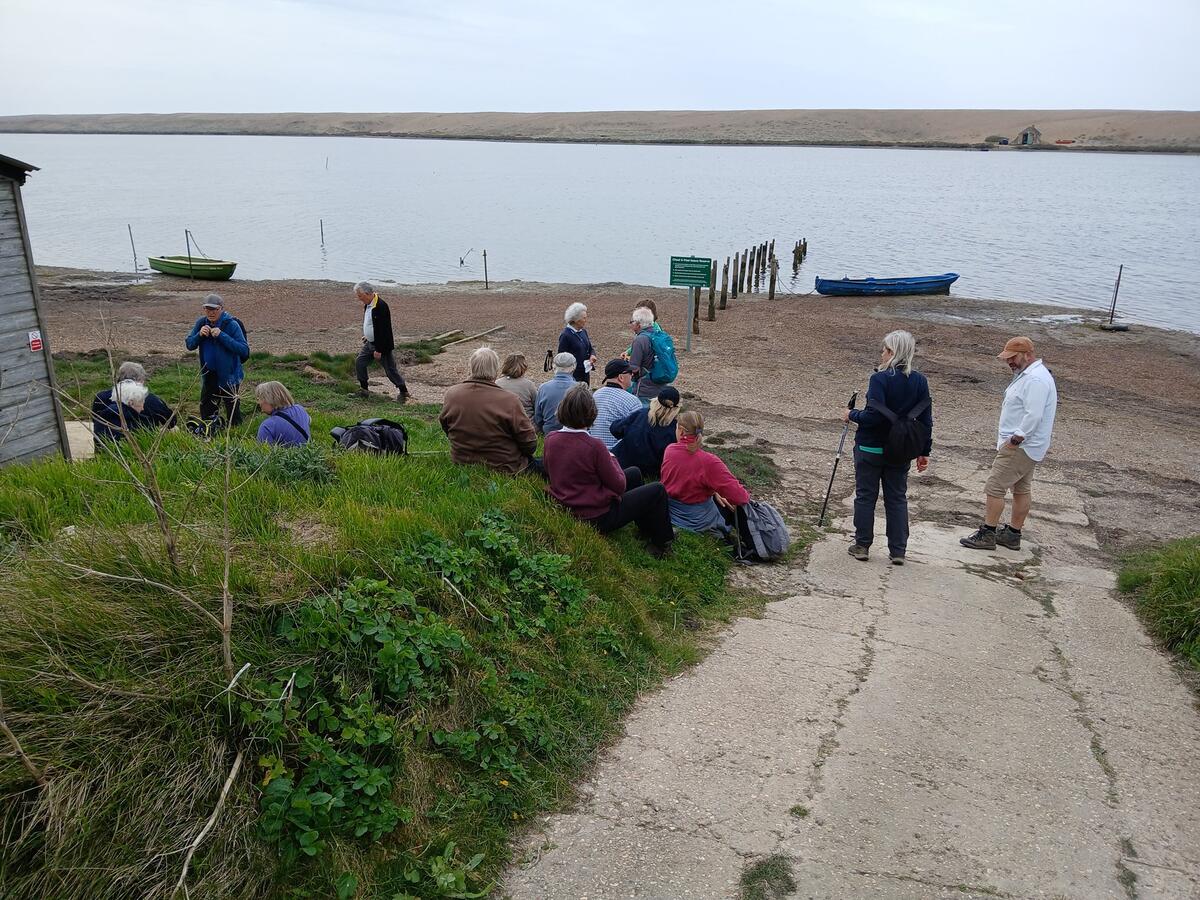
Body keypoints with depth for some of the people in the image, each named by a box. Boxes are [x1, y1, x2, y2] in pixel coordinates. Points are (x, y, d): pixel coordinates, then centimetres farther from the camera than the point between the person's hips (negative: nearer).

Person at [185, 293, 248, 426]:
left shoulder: (231, 324, -16)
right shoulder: (201, 323, 0)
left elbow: (244, 350, -22)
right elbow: (189, 345, 4)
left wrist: (222, 336, -28)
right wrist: (199, 335, -16)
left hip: (229, 376, -5)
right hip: (209, 375, 5)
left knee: (232, 412, 2)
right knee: (206, 412, 17)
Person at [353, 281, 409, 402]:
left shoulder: (381, 307, -26)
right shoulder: (367, 305, 4)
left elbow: (383, 330, -26)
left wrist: (379, 350, -24)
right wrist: (367, 336, 15)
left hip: (382, 345, -9)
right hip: (370, 343, 9)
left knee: (390, 370, -1)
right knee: (359, 362, 9)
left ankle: (404, 392, 12)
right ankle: (363, 390, 19)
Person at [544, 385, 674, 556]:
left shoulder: (550, 439, -9)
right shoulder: (593, 446, -29)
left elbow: (549, 472, 10)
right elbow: (619, 486, -18)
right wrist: (612, 460, 0)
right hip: (598, 518, -7)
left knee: (634, 473, 25)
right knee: (657, 491, 7)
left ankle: (645, 529, 39)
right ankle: (661, 544, 25)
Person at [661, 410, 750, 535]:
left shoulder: (669, 450, -10)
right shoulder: (709, 462, -28)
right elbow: (739, 497, -28)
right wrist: (746, 496, -5)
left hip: (670, 513, 5)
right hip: (698, 522, -5)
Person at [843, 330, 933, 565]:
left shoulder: (880, 379, -17)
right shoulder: (920, 381, 1)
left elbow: (874, 416, -24)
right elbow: (926, 420, 3)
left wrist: (852, 415, -5)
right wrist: (924, 452, 10)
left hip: (870, 448, -5)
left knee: (865, 495, 8)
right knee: (897, 498, 12)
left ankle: (862, 545, 15)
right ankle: (898, 550, 15)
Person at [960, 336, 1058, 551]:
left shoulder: (1035, 380, -21)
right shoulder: (1028, 375, 14)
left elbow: (1033, 415, -28)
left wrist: (1014, 440, -24)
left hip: (1020, 446, -11)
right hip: (1025, 446, 11)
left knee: (995, 487, -7)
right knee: (1022, 489, 15)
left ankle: (987, 535, -1)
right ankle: (1013, 535, 23)